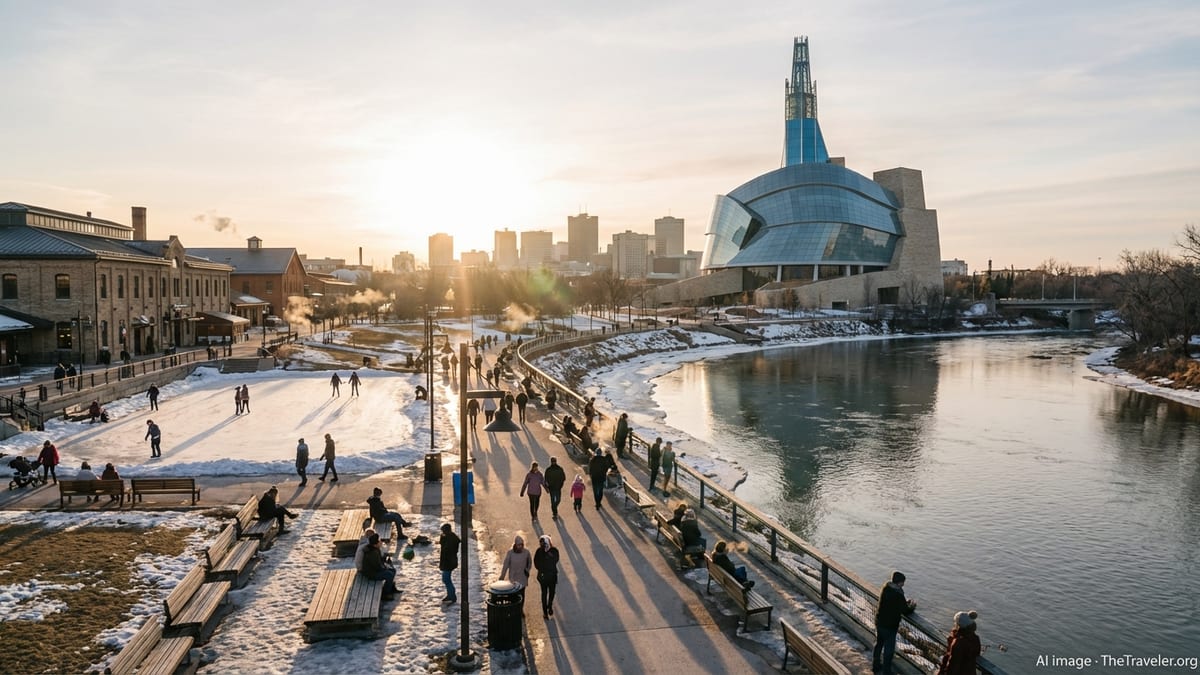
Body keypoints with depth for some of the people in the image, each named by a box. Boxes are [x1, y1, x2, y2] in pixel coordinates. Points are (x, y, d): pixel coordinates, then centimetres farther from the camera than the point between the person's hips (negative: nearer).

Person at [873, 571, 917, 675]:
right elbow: (905, 612, -20)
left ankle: (875, 666, 39)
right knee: (889, 649, 9)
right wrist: (912, 607, 1)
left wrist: (906, 602, 10)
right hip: (890, 626, -8)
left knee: (878, 644, 23)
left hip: (879, 622, 8)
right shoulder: (898, 595, -26)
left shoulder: (885, 588, -3)